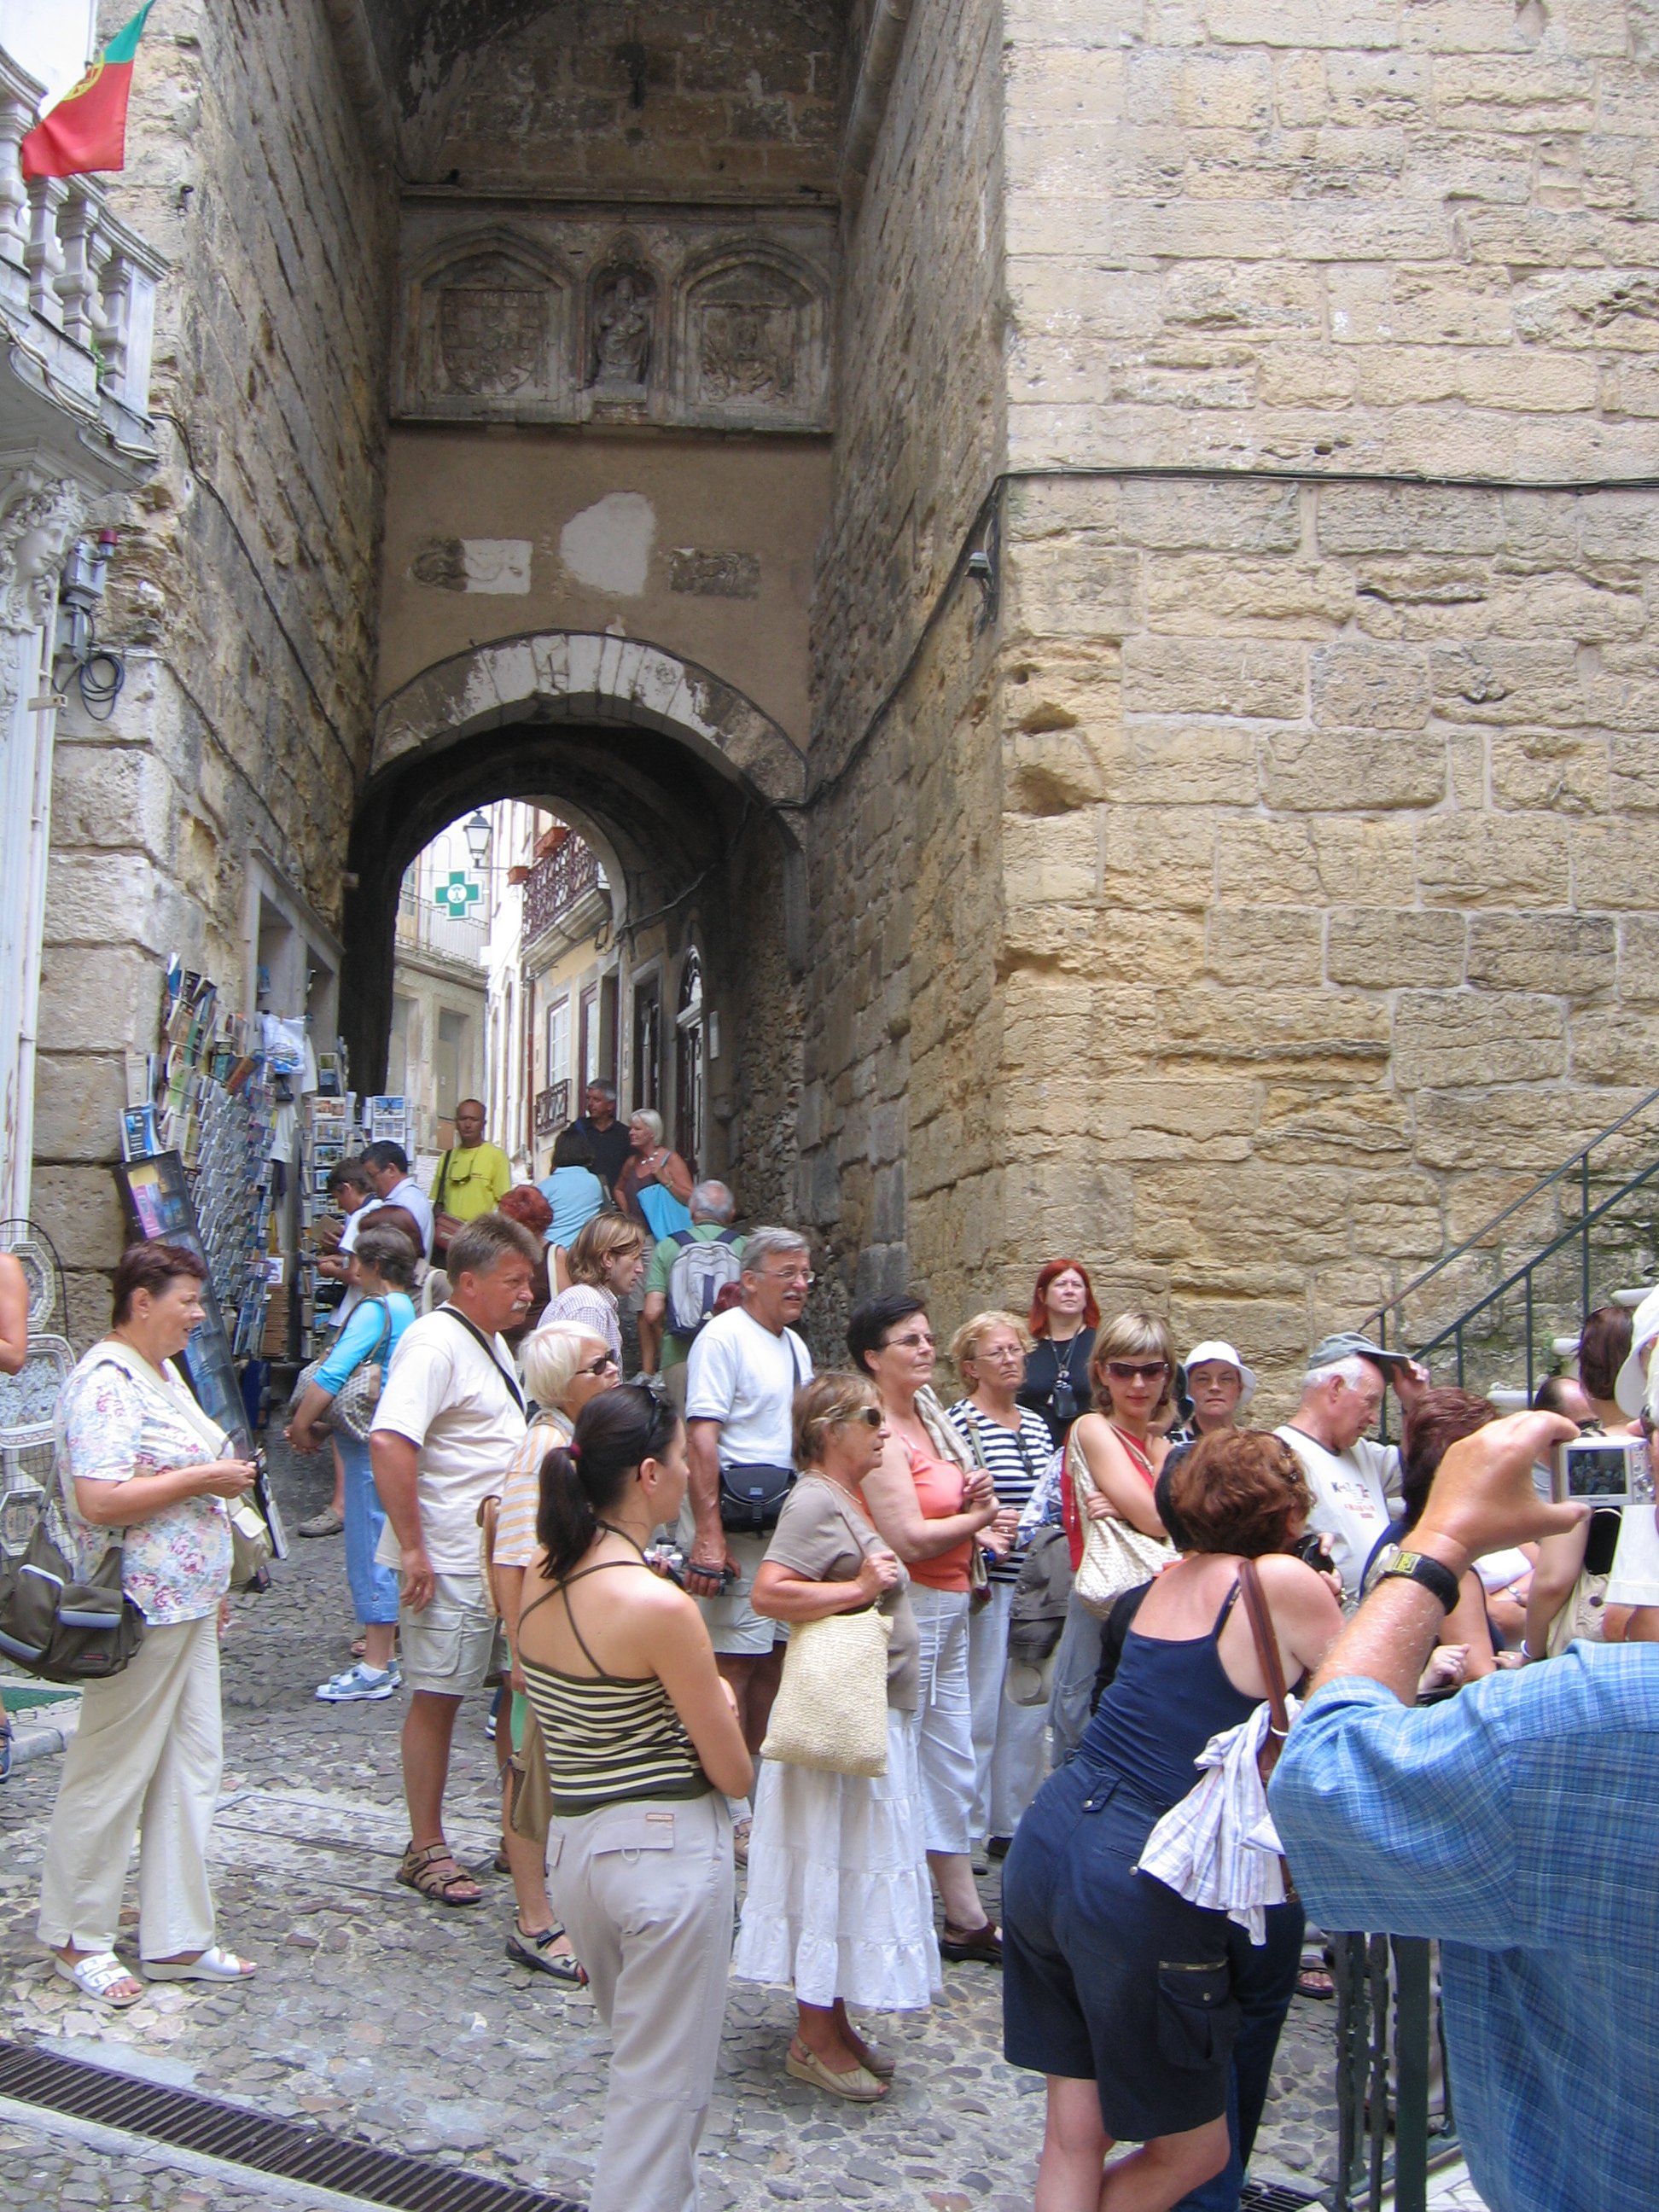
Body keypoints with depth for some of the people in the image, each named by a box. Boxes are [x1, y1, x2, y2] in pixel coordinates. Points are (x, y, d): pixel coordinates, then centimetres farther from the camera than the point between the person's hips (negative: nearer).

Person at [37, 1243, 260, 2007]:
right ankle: (78, 1939, 20)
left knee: (191, 1770, 12)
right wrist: (204, 1479, -19)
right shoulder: (106, 1383, -18)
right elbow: (100, 1501, -28)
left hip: (187, 1604, 10)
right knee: (110, 1775, 4)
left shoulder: (162, 1372, 13)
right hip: (138, 1612, -10)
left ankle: (175, 1938, 21)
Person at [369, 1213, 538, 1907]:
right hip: (451, 1562, -10)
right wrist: (412, 1549, -26)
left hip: (506, 1556, 10)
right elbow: (389, 1441, -28)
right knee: (437, 1699, 1)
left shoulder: (490, 1341, 15)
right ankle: (426, 1850, 12)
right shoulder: (436, 1342, -16)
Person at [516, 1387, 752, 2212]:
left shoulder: (536, 1581, -1)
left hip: (570, 1842, 8)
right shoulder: (659, 1606, -22)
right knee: (664, 2091, 7)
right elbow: (735, 1776, -14)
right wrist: (721, 1702, 6)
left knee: (641, 2068, 26)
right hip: (668, 1850, -7)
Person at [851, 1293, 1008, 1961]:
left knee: (951, 1767, 15)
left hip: (949, 1610, 10)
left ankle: (966, 1918, 25)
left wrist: (974, 1517, -3)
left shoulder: (930, 1419, 11)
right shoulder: (881, 1435, -17)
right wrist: (978, 1518, -7)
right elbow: (909, 1538, -22)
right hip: (907, 1608, -10)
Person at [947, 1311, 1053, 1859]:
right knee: (978, 1710, 0)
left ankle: (1013, 1821, 24)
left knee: (1030, 1710, 12)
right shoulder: (959, 1423, -8)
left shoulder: (1036, 1423, 13)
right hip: (985, 1584, -7)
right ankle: (966, 1830, 11)